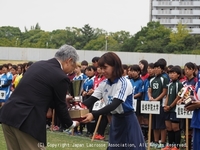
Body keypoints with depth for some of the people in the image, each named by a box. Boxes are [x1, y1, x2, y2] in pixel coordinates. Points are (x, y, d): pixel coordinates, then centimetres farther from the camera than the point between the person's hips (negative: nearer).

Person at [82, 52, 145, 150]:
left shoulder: (124, 83, -19)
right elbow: (91, 100, -5)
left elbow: (114, 105, -30)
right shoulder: (104, 84, 2)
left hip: (128, 122, -7)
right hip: (115, 121, 7)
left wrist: (93, 115, -41)